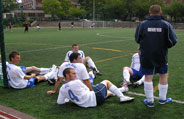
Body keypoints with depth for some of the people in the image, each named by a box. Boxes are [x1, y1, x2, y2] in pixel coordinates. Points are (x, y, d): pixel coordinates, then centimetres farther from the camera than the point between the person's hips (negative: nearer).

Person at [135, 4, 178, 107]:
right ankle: (163, 99, 27)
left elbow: (137, 39, 4)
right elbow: (173, 41, -8)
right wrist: (165, 45, 12)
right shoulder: (166, 25, -6)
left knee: (148, 77, 6)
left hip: (146, 56, 0)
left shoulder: (142, 24, -5)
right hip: (161, 56, 1)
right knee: (163, 76, 17)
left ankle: (150, 101, 11)